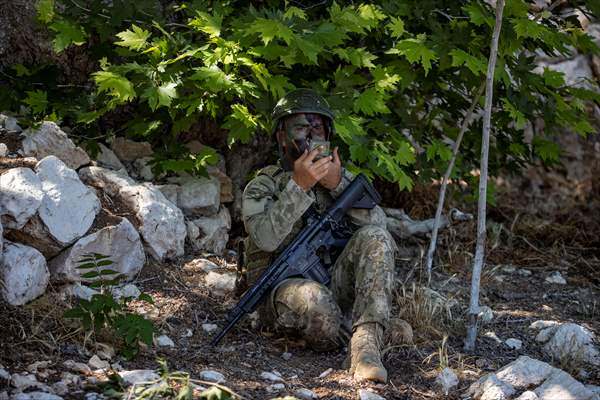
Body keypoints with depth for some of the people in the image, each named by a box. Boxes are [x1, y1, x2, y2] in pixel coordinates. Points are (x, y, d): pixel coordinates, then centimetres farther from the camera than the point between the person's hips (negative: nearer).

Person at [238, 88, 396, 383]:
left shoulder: (339, 177, 17)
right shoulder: (261, 187, 5)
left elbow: (377, 224, -1)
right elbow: (266, 237, -17)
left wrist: (339, 185, -12)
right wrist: (298, 185, -21)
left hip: (333, 284, 4)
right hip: (283, 290, -4)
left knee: (374, 237, -22)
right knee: (315, 299, -39)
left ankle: (366, 344, -33)